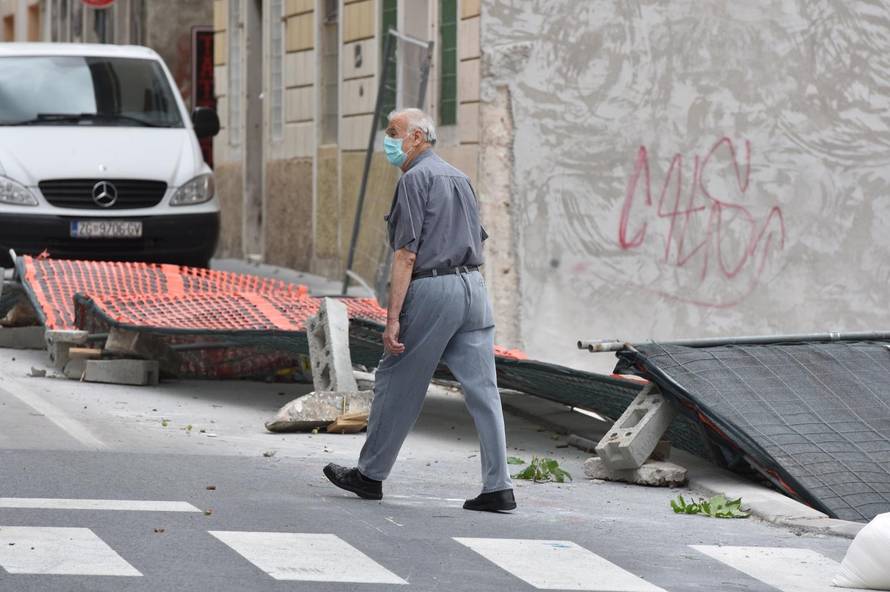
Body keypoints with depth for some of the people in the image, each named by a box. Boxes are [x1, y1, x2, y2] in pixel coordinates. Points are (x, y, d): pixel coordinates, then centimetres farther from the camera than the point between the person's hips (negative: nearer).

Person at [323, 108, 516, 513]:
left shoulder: (415, 179, -8)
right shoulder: (459, 178, 18)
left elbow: (406, 253, -14)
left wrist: (393, 317, -15)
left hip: (431, 287, -7)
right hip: (473, 285, 7)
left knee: (397, 384, 6)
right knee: (482, 388, 3)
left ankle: (371, 475, 16)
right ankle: (498, 487, -1)